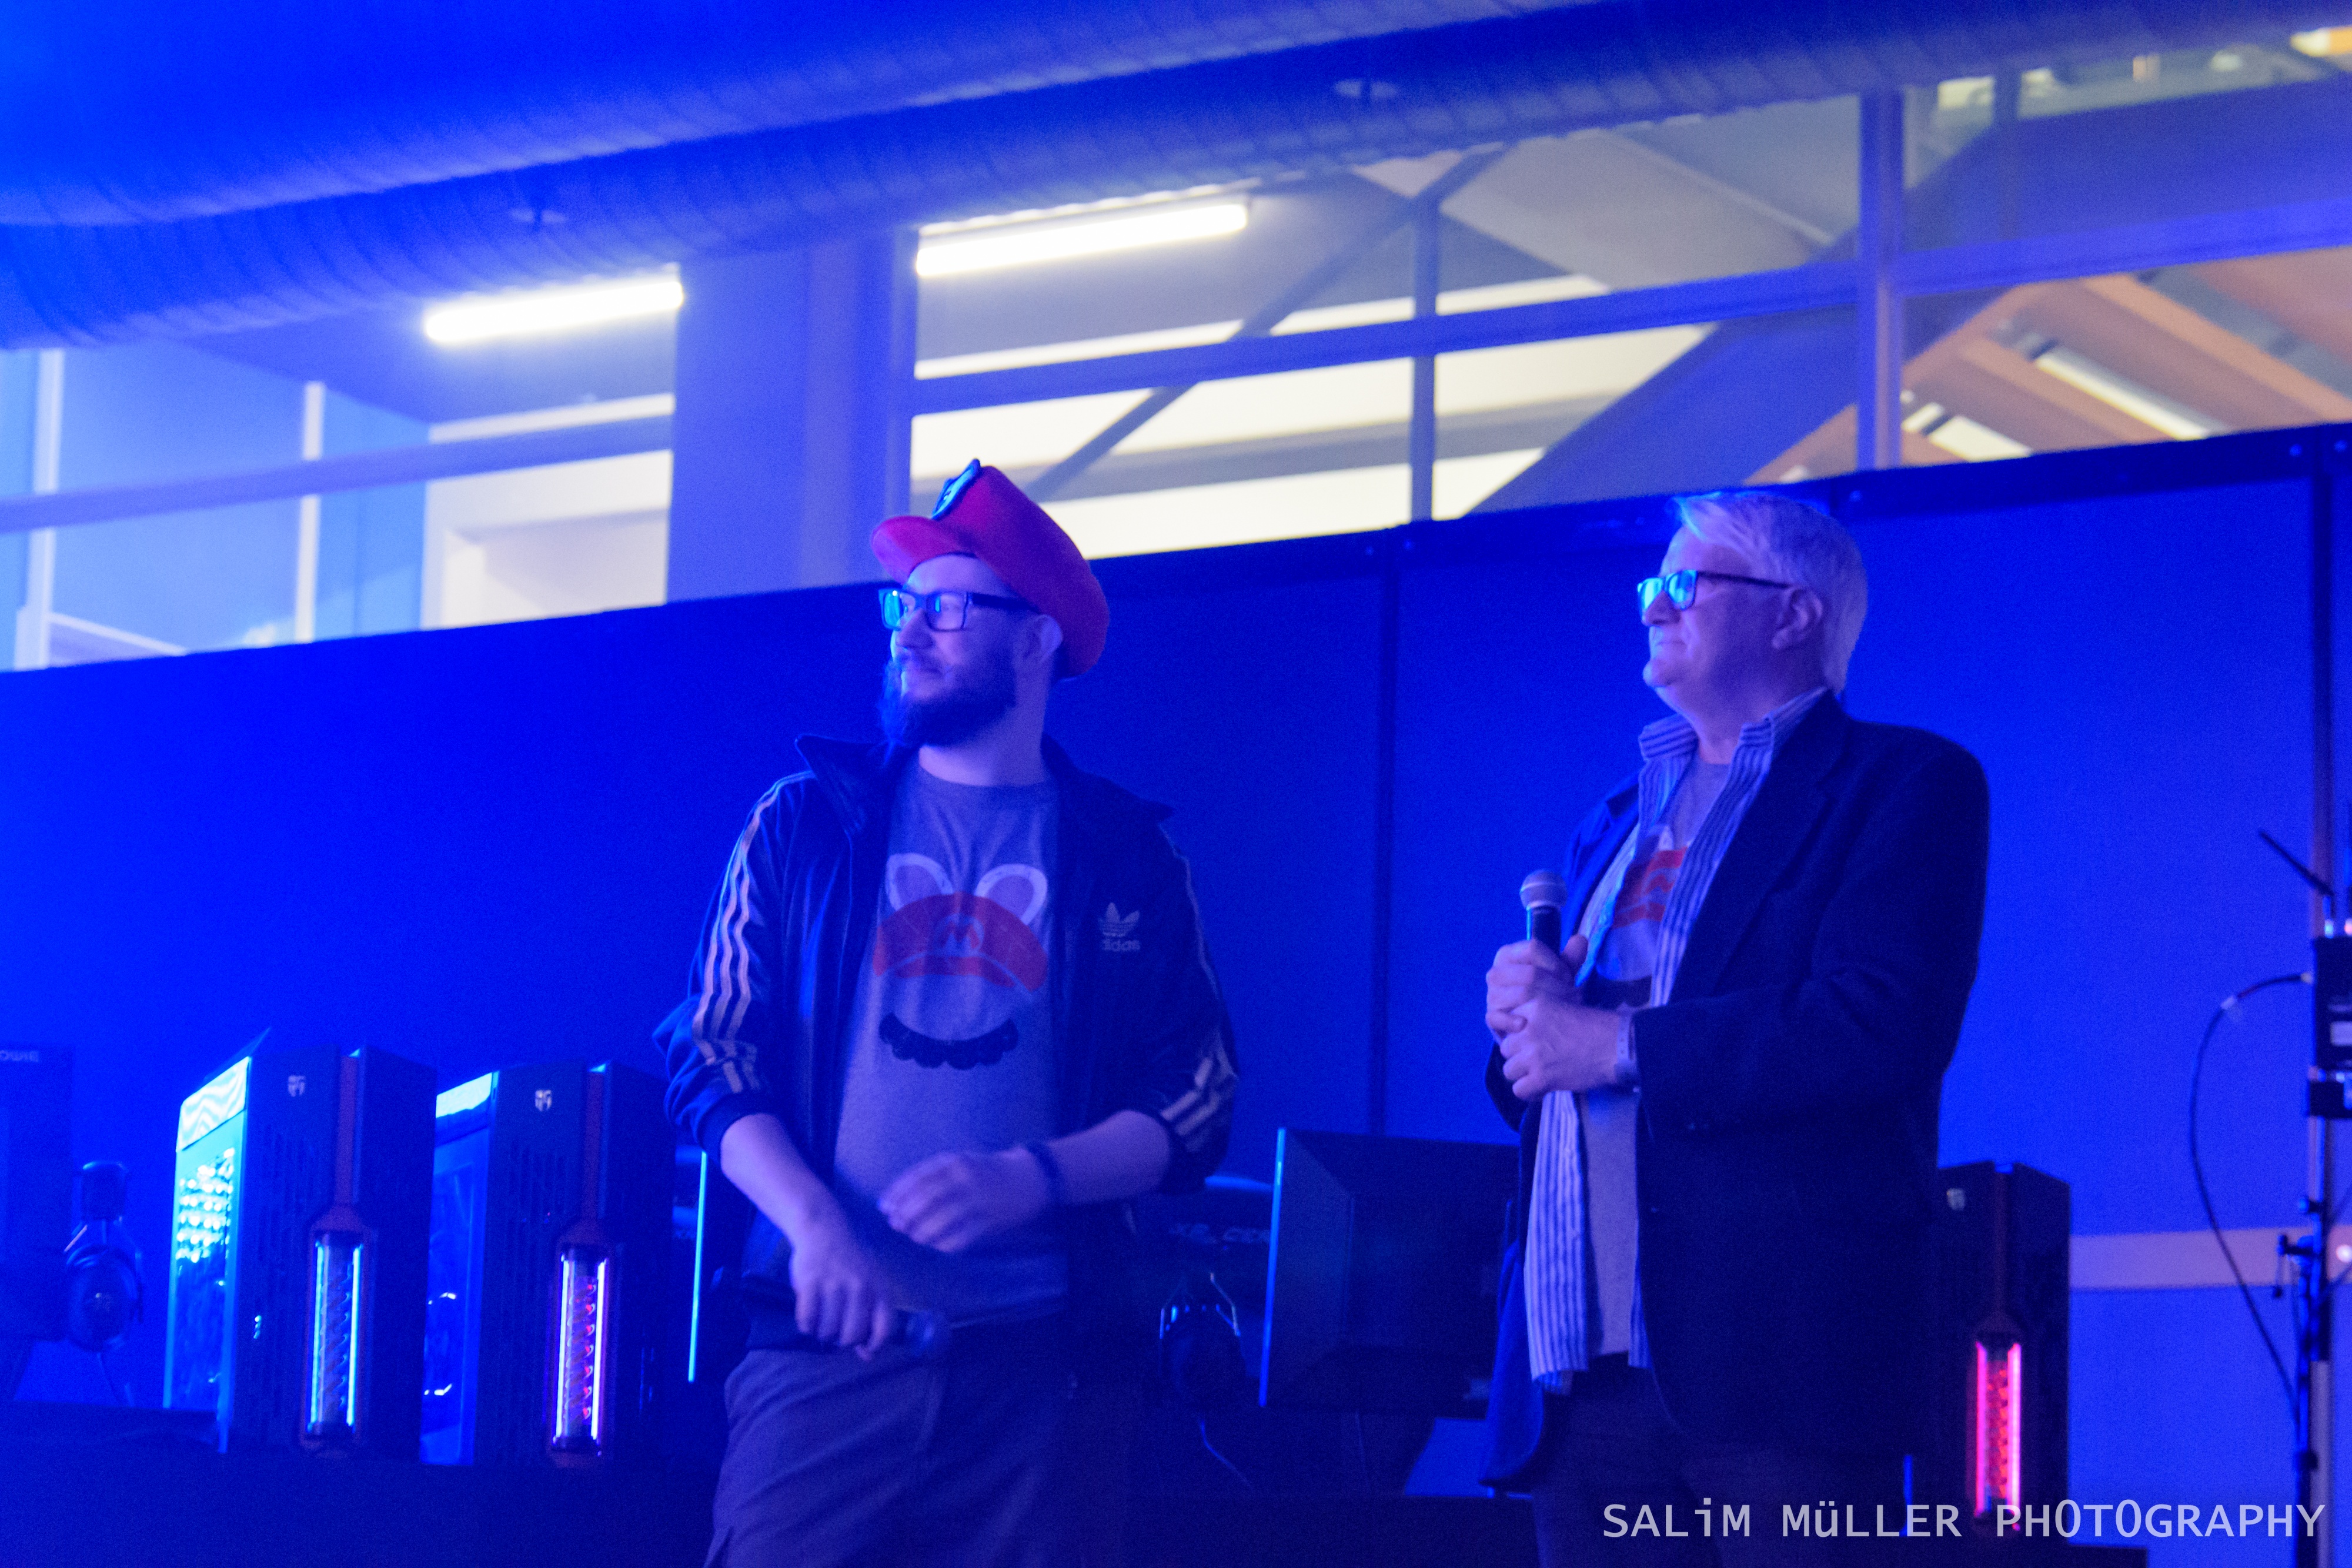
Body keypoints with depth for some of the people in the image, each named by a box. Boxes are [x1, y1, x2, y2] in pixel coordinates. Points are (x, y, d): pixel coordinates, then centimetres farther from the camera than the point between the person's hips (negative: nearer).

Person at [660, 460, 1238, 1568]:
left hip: (1037, 1363, 0)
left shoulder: (1126, 860, 9)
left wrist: (1028, 1180, -13)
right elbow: (711, 1057, 5)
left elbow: (1195, 1103, 5)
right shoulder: (806, 824, 10)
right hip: (828, 1345, 0)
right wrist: (816, 1223, -12)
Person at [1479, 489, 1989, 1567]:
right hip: (1584, 1361, 6)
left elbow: (1885, 1027, -14)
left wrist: (1620, 1046, -11)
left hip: (1773, 1358, -6)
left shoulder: (1903, 784, 2)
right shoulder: (1619, 820, 24)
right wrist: (1526, 1014, 1)